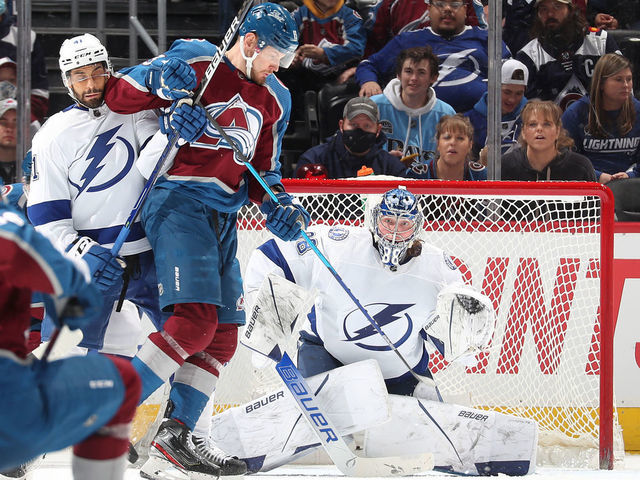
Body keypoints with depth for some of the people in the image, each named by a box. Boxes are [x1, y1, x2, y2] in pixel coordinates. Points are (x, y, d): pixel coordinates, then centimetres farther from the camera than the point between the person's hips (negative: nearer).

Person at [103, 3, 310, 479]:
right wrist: (157, 81, -22)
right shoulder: (194, 61, -3)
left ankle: (176, 438, 13)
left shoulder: (274, 99, 17)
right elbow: (119, 97, -3)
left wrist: (278, 206, 6)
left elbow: (263, 171, 25)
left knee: (223, 336, 7)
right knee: (194, 320, -23)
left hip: (223, 218, 9)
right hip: (179, 202, -9)